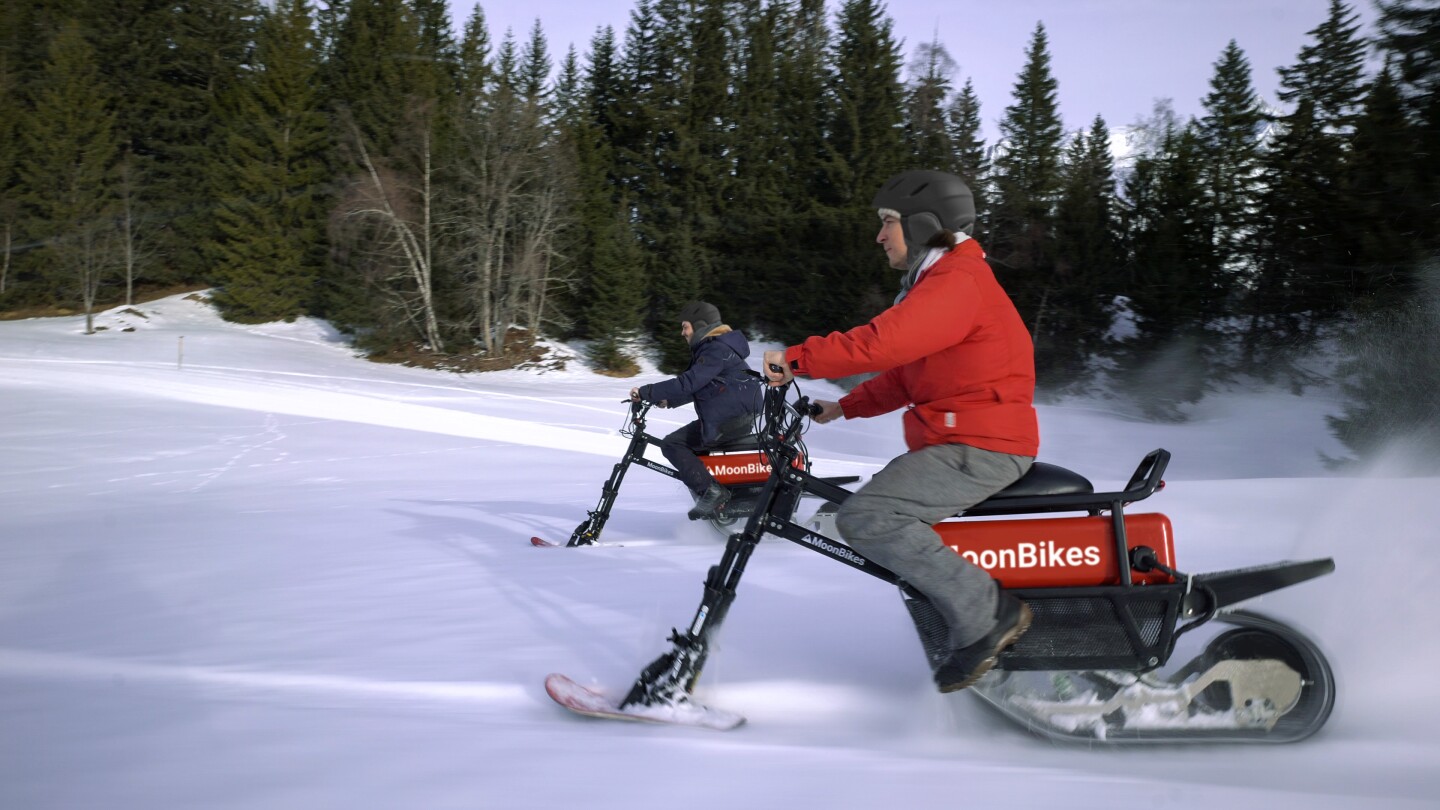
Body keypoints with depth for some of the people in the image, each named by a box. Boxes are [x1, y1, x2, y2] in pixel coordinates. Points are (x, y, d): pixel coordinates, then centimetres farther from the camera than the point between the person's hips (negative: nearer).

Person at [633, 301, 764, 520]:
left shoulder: (716, 350, -16)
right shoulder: (711, 346, 18)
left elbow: (689, 382, -25)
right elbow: (698, 385, 24)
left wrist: (647, 392, -21)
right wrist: (669, 400, 16)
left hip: (730, 419, -11)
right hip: (739, 416, 11)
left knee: (671, 444, -10)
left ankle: (710, 491, -16)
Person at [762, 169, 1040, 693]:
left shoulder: (958, 281, -14)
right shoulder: (939, 281, 21)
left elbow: (882, 343, -28)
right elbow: (904, 374, 22)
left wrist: (796, 359, -22)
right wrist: (845, 408, 14)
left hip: (980, 448, -11)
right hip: (959, 441, 11)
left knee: (865, 518, -22)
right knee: (870, 509, 15)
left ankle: (987, 615, -15)